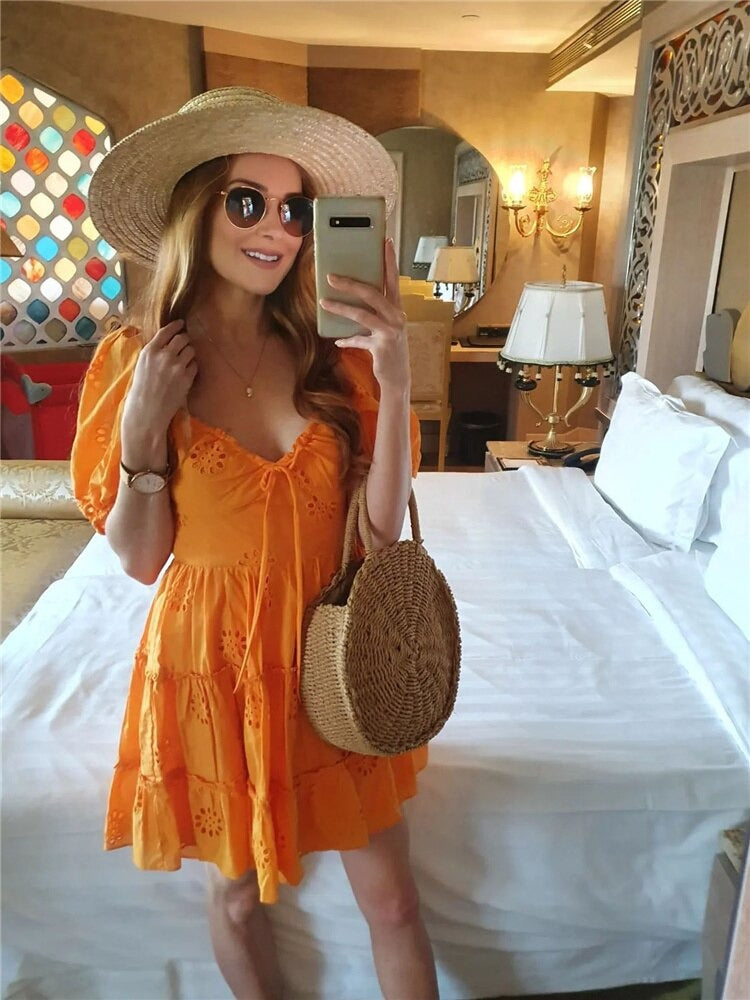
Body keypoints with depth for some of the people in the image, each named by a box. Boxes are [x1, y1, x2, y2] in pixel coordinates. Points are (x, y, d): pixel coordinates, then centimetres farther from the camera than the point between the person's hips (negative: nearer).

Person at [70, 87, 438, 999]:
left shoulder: (328, 355, -6)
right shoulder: (134, 356, -9)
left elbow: (385, 525, -10)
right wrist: (143, 428, -20)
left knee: (391, 900, 15)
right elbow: (139, 559, -6)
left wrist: (394, 383, -21)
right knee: (238, 895, 22)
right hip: (214, 659, -1)